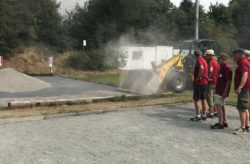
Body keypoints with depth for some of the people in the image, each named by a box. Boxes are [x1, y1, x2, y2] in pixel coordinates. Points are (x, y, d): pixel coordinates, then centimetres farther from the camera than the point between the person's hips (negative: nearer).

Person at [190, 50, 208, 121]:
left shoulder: (199, 60, -14)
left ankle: (198, 116, -5)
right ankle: (204, 115, 17)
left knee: (196, 99, -5)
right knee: (203, 99, 12)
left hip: (199, 82, -9)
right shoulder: (204, 60, 16)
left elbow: (201, 68, -34)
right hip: (204, 82, 9)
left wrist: (198, 77, -24)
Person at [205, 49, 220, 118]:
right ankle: (215, 111, 23)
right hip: (216, 82, 9)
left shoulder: (211, 62, -16)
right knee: (214, 97, 17)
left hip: (211, 82, -9)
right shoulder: (216, 62, 15)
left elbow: (210, 70, -34)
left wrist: (209, 78, -22)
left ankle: (211, 113, -4)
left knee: (209, 97, -4)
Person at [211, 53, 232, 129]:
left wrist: (225, 91, -23)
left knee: (218, 105, -10)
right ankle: (225, 122, 22)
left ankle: (220, 123, -6)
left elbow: (229, 81, -21)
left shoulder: (227, 68, -16)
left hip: (222, 91, -11)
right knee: (222, 106, 14)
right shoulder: (222, 67, 16)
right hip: (219, 90, 11)